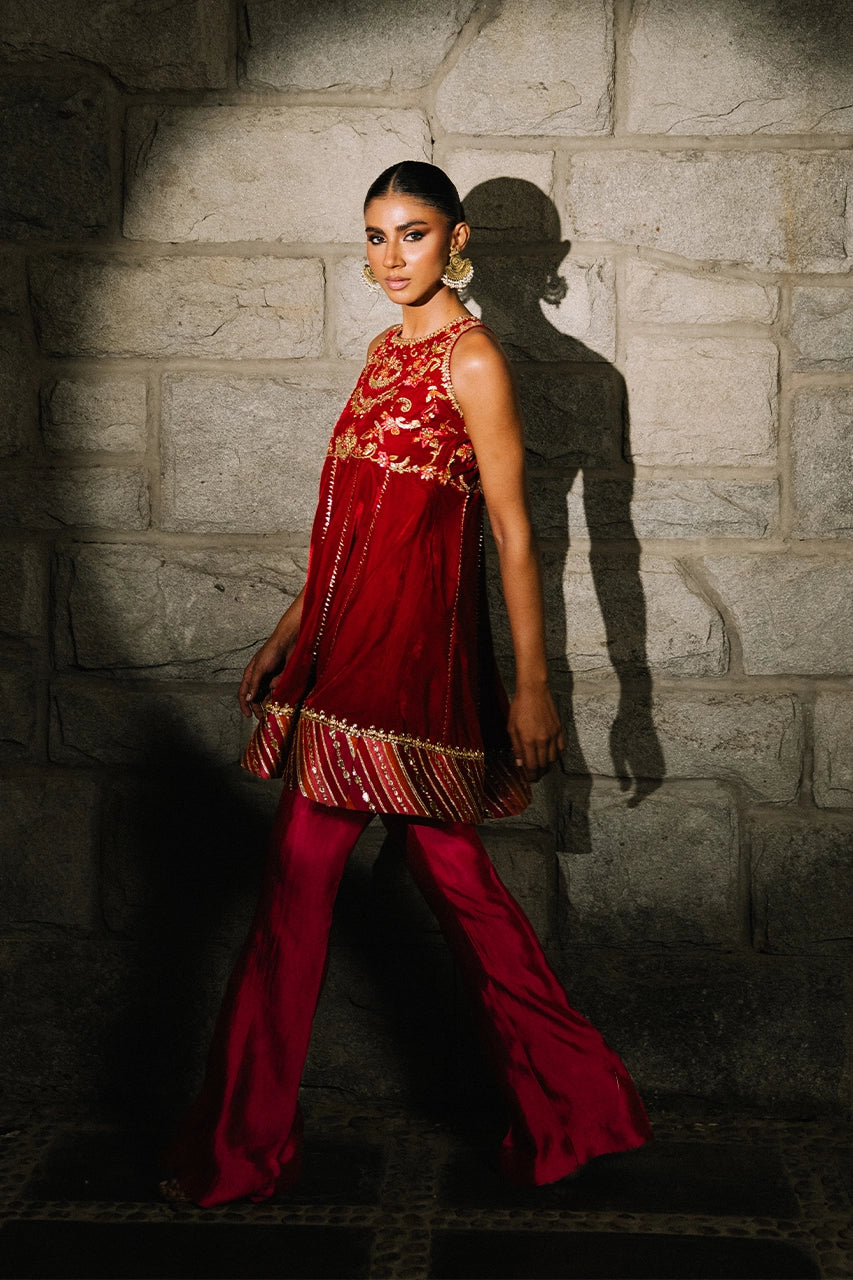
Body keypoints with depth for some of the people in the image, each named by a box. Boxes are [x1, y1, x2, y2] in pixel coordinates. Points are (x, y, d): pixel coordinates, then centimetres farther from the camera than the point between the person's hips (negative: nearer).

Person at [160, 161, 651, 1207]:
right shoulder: (391, 349, 16)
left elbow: (512, 529, -11)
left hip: (408, 643, -8)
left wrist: (531, 681, -14)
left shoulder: (471, 357, -9)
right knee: (449, 869, 12)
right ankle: (572, 1101, 24)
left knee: (300, 878, -3)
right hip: (351, 641, 8)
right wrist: (291, 630, 20)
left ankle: (241, 1143, 12)